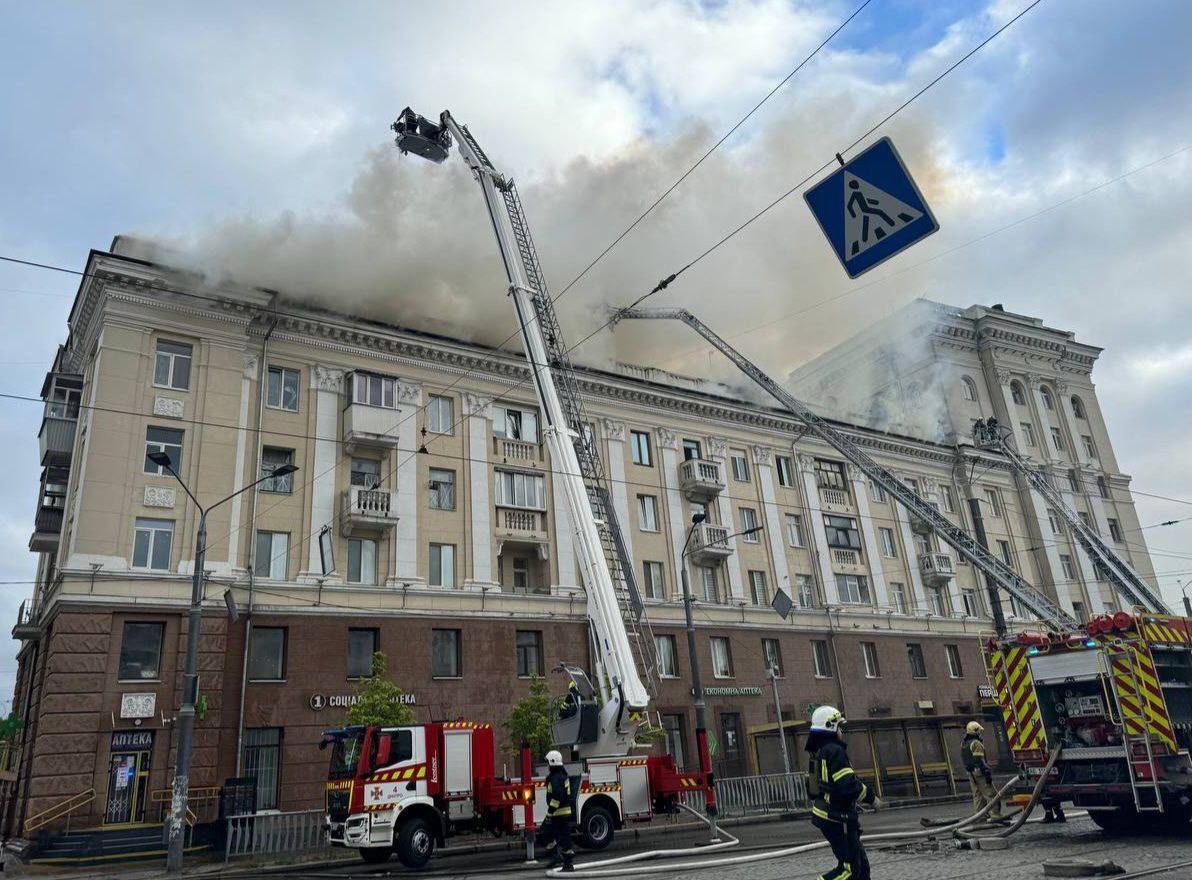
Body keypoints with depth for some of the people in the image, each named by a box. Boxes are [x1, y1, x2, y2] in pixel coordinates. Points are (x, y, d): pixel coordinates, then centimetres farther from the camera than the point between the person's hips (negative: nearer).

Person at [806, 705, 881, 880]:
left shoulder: (817, 754, 12)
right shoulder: (834, 751, -18)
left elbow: (811, 788, 17)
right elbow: (849, 785, -24)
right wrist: (872, 798, -9)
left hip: (823, 815, 10)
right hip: (838, 819, -10)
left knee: (861, 864, 16)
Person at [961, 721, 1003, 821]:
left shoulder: (963, 744, 14)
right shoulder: (976, 743, -15)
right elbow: (979, 761, -20)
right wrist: (987, 773, -19)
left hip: (970, 772, 9)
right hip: (979, 772, -9)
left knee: (977, 795, 14)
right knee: (990, 794, -6)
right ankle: (995, 815, -9)